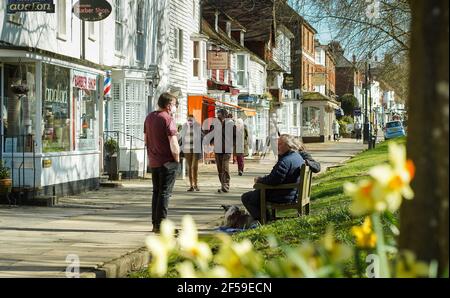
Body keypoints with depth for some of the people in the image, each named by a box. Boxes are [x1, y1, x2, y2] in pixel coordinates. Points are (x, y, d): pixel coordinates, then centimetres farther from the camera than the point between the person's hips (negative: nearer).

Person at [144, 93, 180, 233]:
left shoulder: (149, 117, 10)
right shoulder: (168, 120, -15)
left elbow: (145, 138, 18)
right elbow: (174, 144, -20)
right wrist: (177, 159, -7)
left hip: (153, 162, 8)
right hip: (167, 162, -8)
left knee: (156, 192, 15)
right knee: (165, 193, -3)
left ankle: (155, 223, 18)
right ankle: (161, 224, -4)